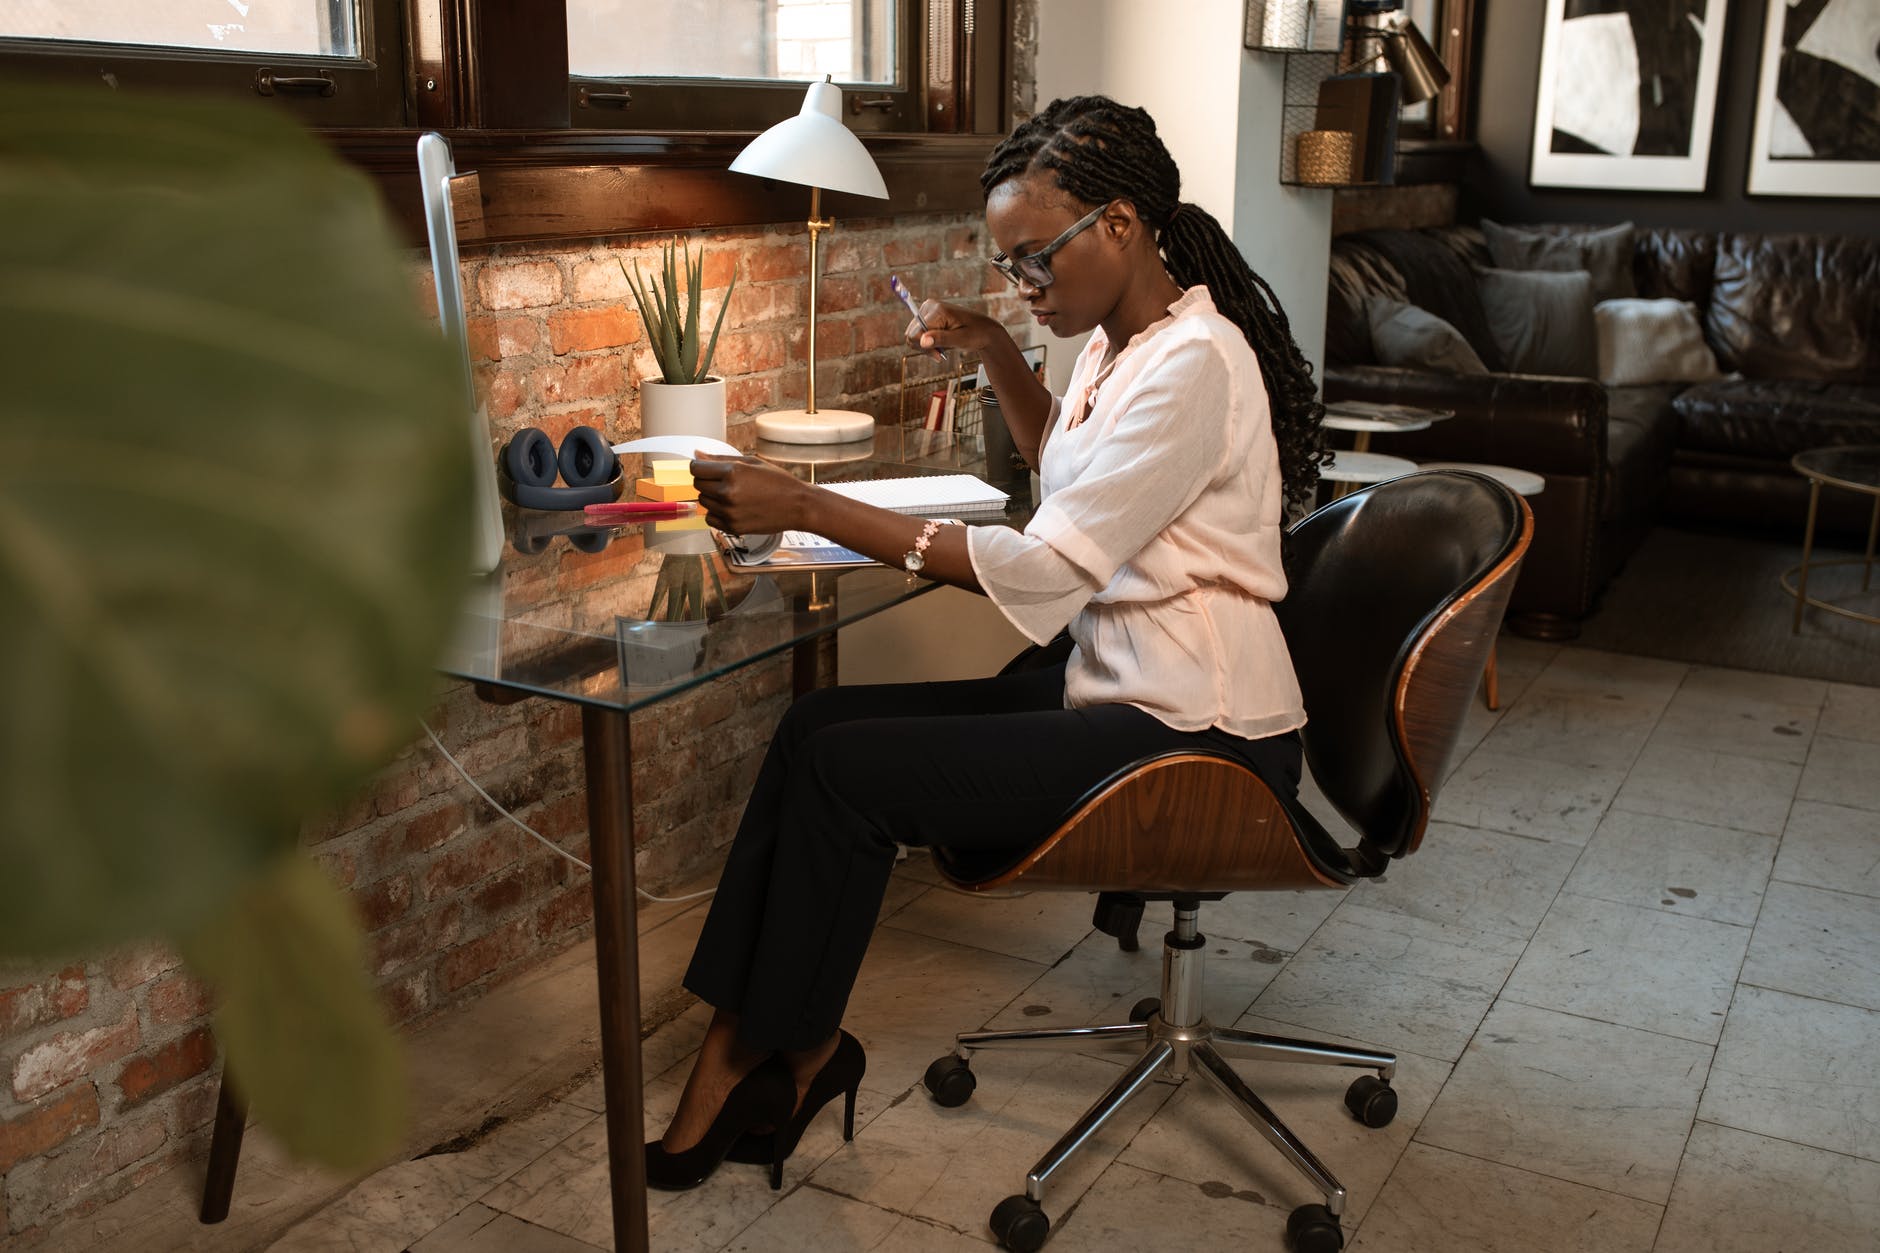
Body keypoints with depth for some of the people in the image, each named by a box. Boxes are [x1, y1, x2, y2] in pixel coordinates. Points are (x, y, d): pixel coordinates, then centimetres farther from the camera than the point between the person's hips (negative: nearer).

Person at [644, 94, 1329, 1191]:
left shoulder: (1193, 364, -20)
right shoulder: (1119, 339, 9)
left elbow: (1045, 567, -28)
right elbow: (1064, 456, 32)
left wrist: (806, 507, -28)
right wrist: (995, 349, 13)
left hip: (1198, 731, -10)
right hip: (1116, 686, 10)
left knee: (844, 771, -16)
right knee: (818, 724, -3)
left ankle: (796, 1052, 7)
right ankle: (741, 1043, 0)